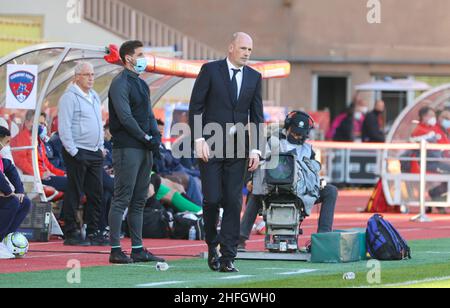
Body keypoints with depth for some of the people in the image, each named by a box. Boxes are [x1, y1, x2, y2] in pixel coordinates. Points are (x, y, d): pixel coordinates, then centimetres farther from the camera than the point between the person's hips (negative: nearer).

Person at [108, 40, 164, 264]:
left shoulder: (141, 84, 19)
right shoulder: (120, 84, -9)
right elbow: (125, 117, -16)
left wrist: (156, 136, 3)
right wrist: (145, 138, -12)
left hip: (145, 150, 9)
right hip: (127, 149, -9)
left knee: (139, 201, 9)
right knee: (122, 200, -8)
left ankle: (138, 249, 12)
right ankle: (115, 250, -7)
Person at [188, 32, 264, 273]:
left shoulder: (254, 77, 11)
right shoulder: (210, 70, 0)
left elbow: (256, 115, 11)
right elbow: (195, 106, -2)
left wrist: (255, 149, 2)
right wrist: (198, 139, -10)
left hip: (238, 147, 3)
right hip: (210, 145, -3)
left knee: (233, 202, -2)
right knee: (212, 199, -6)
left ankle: (228, 258, 0)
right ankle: (212, 245, 19)